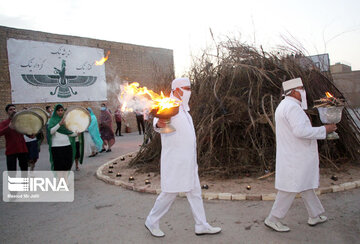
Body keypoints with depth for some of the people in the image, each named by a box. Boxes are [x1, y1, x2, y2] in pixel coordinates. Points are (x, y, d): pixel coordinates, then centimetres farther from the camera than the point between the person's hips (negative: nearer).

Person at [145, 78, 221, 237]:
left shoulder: (183, 108, 15)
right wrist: (158, 123, -59)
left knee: (194, 192, 14)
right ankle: (151, 222, 21)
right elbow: (160, 117, -37)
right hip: (174, 161, -9)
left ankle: (201, 225, 26)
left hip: (187, 161, 9)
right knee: (169, 193, 1)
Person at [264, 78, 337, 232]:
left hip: (293, 155, 11)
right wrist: (324, 130, -17)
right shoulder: (292, 106, -19)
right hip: (295, 157, -11)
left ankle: (315, 216, 33)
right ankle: (273, 219, 8)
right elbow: (300, 131, -27)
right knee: (290, 189, -2)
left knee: (306, 185, 19)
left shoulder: (283, 105, 15)